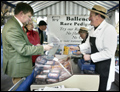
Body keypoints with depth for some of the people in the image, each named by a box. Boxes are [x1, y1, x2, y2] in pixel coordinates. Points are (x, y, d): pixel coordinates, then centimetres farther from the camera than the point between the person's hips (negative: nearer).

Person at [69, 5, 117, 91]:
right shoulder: (93, 30, 6)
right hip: (94, 63, 8)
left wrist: (90, 57, -22)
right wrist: (77, 48, -1)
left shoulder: (109, 29, -21)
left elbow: (109, 52, -25)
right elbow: (88, 44, 13)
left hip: (104, 67, -7)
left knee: (101, 88, 10)